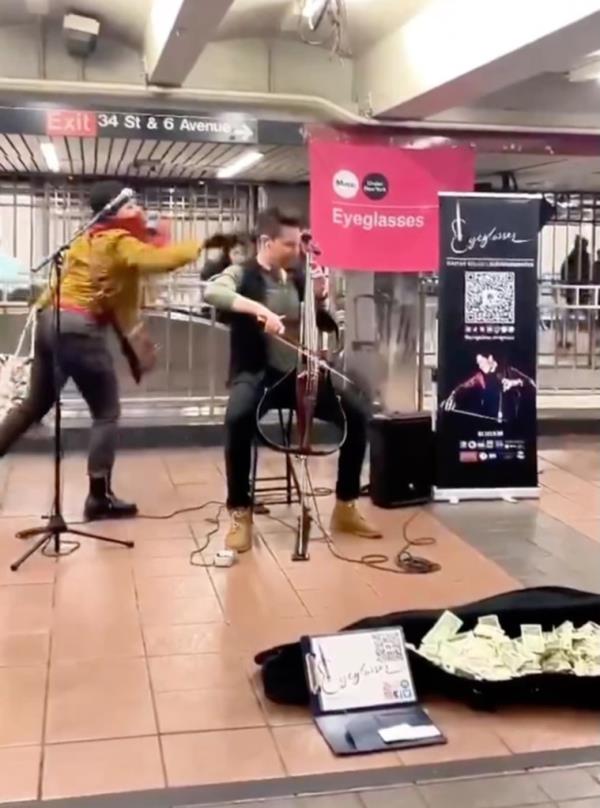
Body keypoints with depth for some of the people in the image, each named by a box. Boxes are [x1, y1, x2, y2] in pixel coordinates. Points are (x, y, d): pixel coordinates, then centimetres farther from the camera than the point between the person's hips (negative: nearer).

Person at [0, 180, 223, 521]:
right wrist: (198, 246, -6)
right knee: (107, 414, 1)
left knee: (35, 406, 20)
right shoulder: (120, 243, -7)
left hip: (52, 321, 9)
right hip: (80, 329, -9)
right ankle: (99, 498, 3)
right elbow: (160, 260, -18)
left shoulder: (88, 239, 18)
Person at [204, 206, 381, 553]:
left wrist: (320, 297, -2)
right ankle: (241, 513, -21)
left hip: (297, 374, 5)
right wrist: (259, 309, -40)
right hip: (256, 374, -5)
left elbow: (329, 326, 18)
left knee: (356, 413, -10)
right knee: (239, 417, -38)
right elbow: (213, 292, -29)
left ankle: (346, 508, 4)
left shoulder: (297, 280, 12)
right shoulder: (242, 275, -5)